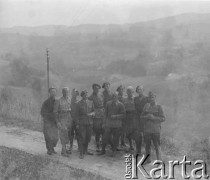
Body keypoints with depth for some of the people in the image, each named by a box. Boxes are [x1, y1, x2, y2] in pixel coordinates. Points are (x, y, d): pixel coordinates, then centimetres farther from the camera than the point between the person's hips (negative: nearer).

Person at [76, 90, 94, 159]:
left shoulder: (90, 103, 10)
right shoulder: (79, 103, 0)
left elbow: (93, 111, 16)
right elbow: (77, 114, 1)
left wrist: (91, 113, -9)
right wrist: (77, 124, -2)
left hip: (89, 122, 4)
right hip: (82, 123, -4)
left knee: (88, 138, 9)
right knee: (82, 138, -7)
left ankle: (85, 151, 26)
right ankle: (81, 153, -1)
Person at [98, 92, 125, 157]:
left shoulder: (120, 105, -1)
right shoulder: (108, 103, 8)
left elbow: (123, 115, -2)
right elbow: (106, 113, 13)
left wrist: (115, 116, -16)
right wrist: (104, 122, 11)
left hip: (117, 124, -2)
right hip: (108, 123, 2)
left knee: (115, 138, 4)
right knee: (105, 137, 1)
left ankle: (114, 151, 18)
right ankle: (103, 150, 14)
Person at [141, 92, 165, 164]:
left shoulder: (158, 107, -3)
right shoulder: (146, 106, 7)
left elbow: (163, 118, -5)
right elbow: (142, 116, 11)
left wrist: (154, 117, -16)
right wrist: (147, 117, -10)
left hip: (156, 130, -4)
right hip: (147, 129, 4)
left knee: (157, 146, -4)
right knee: (147, 145, 14)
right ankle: (148, 159, 28)